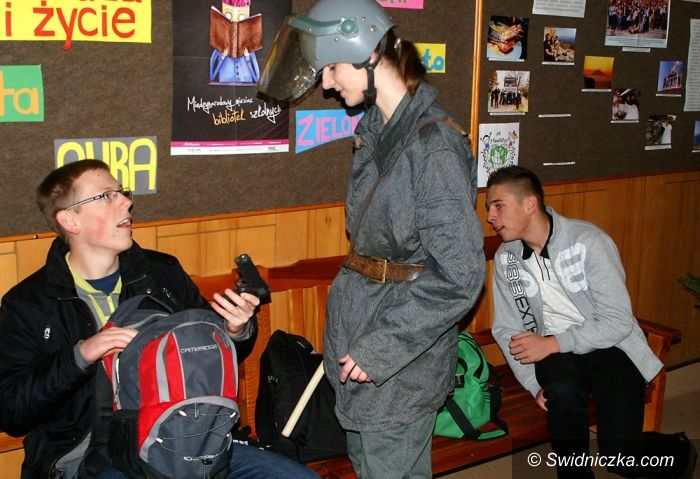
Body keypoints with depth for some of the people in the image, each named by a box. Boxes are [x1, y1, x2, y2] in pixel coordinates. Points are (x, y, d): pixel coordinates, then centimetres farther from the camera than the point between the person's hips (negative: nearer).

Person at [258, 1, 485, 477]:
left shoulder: (435, 146, -22)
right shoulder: (374, 129, 5)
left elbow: (459, 277, -22)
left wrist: (380, 349, -18)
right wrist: (350, 340, 14)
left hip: (402, 363, -8)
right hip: (361, 339, 8)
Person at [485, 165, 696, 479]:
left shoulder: (588, 241, -15)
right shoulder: (505, 258, -1)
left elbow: (618, 321, -16)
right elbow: (506, 329, 1)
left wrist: (552, 343, -22)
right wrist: (535, 384, -13)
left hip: (611, 347, -3)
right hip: (556, 354, 3)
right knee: (561, 386, -35)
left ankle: (678, 452, 16)